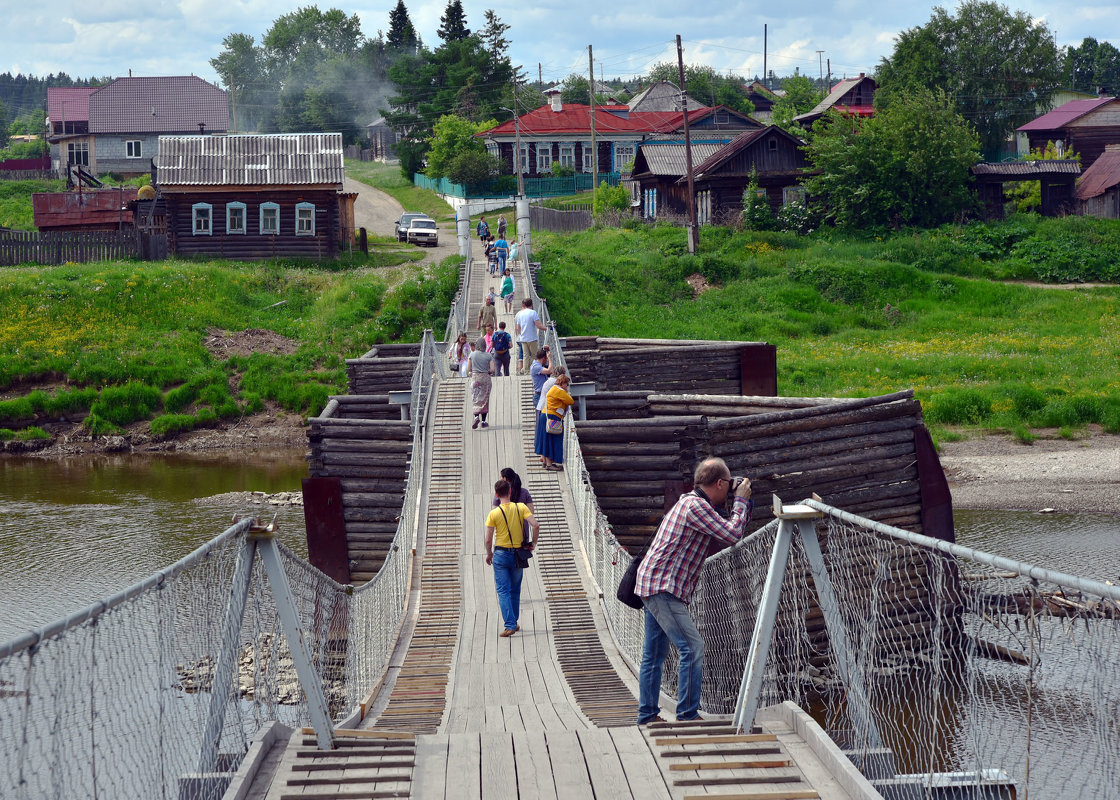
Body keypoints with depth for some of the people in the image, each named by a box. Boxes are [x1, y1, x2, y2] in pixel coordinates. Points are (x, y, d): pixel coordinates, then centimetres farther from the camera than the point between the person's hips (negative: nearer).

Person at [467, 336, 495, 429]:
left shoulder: (472, 354, -2)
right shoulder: (489, 356, -3)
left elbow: (468, 369, -1)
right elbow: (492, 370, -7)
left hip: (475, 377, 0)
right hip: (485, 378, 0)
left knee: (475, 398, 4)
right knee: (484, 399, 8)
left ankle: (476, 416, -20)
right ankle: (483, 421, 9)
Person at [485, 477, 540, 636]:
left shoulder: (494, 513, -9)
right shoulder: (521, 507, -3)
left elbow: (488, 540, -8)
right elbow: (536, 525, -13)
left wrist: (489, 554, 9)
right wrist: (534, 543, 2)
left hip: (500, 553, -3)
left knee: (503, 591, -1)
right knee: (515, 590, 16)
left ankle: (510, 625, -10)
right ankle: (514, 623, 24)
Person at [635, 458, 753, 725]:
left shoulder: (693, 503, 18)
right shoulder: (695, 505, -14)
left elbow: (723, 539, 23)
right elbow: (732, 534, -16)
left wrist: (744, 506, 17)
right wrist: (741, 500, -3)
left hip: (652, 585, 11)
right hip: (663, 587, -11)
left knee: (653, 654, 13)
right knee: (692, 646, -12)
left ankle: (647, 715, 19)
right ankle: (688, 715, -11)